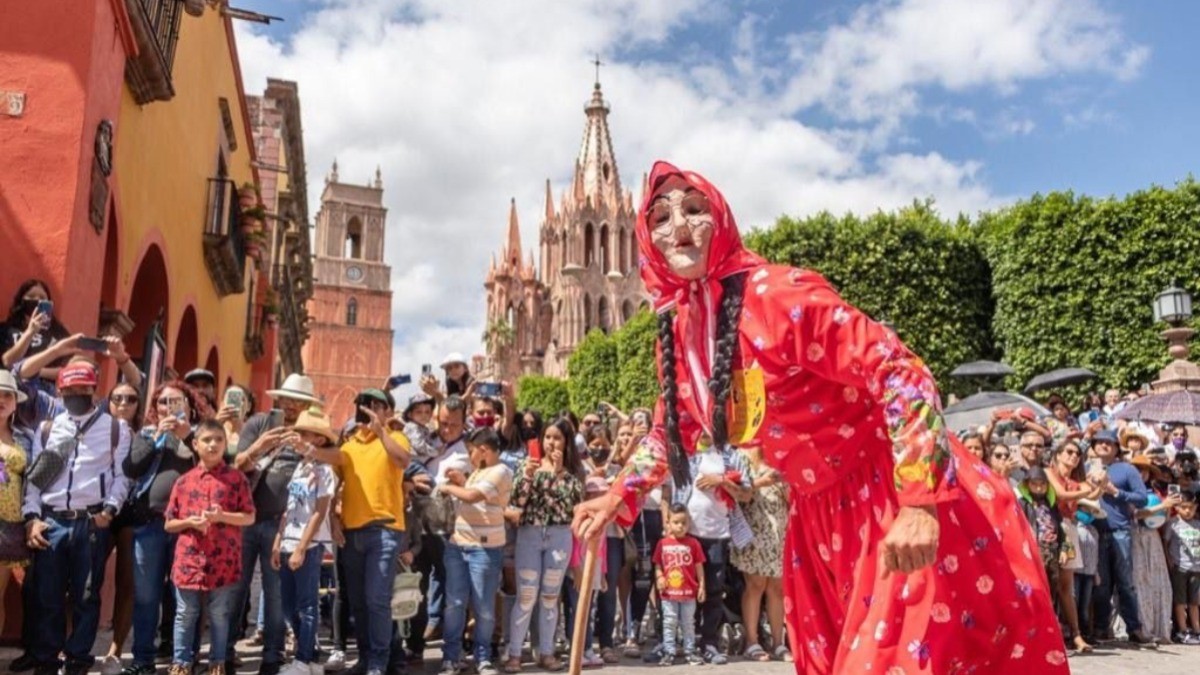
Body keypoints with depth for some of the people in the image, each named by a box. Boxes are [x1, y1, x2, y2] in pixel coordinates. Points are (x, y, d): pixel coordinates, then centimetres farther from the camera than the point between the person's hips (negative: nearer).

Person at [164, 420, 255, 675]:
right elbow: (168, 524, 9)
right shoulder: (184, 481, 5)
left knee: (220, 616, 8)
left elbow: (249, 518, -1)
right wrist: (189, 522, -10)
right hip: (189, 560, 2)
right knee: (185, 615, 10)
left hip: (223, 561, -2)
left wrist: (222, 516, -16)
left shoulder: (236, 478, -1)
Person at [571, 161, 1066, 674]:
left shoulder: (776, 294, -23)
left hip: (900, 500, -7)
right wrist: (618, 498, 20)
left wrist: (920, 505, -32)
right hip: (822, 516, 8)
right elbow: (671, 428, 20)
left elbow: (900, 374, -26)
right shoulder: (676, 332, 1)